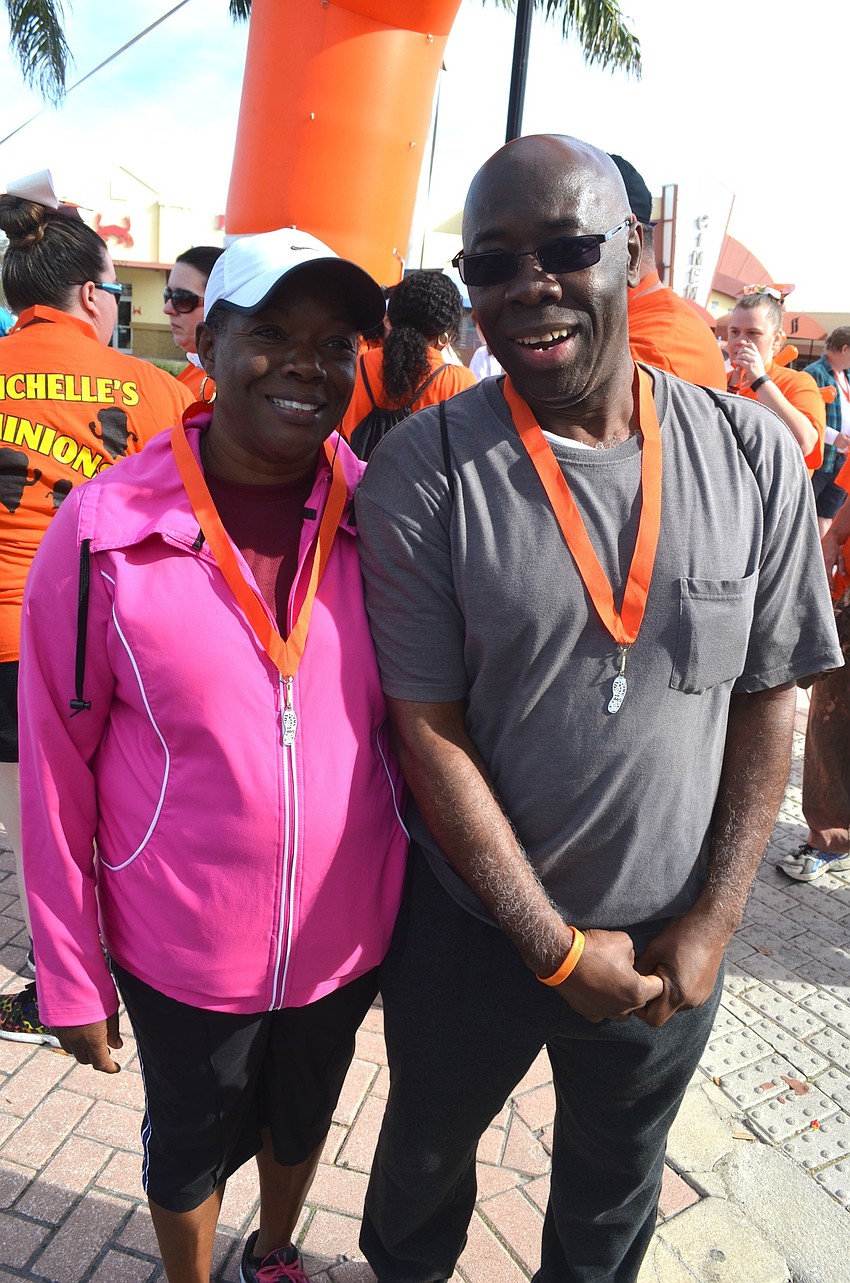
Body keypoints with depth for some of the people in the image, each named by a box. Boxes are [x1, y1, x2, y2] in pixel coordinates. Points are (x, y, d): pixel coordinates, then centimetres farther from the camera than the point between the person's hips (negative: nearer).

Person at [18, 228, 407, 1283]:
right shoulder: (101, 531, -17)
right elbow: (54, 772, -9)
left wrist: (417, 911, 6)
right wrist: (71, 978, -4)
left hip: (346, 935, 3)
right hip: (181, 952, -2)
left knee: (304, 1116, 28)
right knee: (191, 1141, 24)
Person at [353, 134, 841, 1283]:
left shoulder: (754, 456, -8)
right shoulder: (421, 472, -16)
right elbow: (427, 731, -16)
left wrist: (713, 923, -7)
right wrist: (558, 950, -14)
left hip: (670, 941, 2)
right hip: (471, 929, -1)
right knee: (426, 1152, 27)